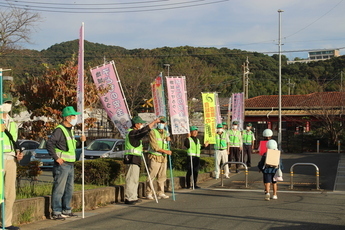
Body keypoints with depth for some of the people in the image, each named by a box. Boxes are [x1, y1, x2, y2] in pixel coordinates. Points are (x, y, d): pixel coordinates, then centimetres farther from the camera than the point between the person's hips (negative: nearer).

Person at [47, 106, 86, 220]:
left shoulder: (70, 130, 17)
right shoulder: (59, 130, -12)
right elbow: (49, 144, -20)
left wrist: (80, 140, 11)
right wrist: (56, 158, -19)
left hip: (70, 164, 10)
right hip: (62, 164, -10)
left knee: (69, 189, 15)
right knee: (59, 189, -6)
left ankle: (66, 211, 25)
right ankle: (56, 213, -3)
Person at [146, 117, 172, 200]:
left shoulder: (165, 132, 16)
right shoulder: (153, 132, -5)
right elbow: (154, 146, -13)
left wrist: (168, 139, 3)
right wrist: (165, 151, -16)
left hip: (163, 158, 6)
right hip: (154, 157, -6)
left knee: (162, 177, 7)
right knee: (151, 176, -6)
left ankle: (160, 193, 13)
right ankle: (148, 193, 0)